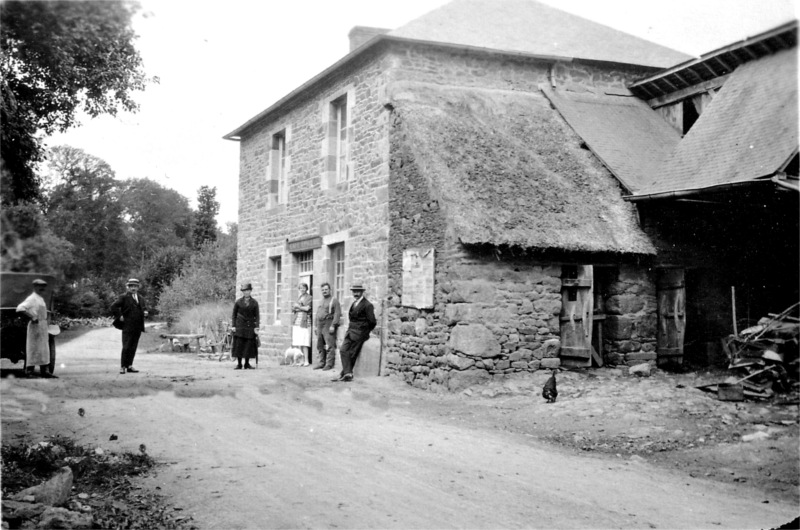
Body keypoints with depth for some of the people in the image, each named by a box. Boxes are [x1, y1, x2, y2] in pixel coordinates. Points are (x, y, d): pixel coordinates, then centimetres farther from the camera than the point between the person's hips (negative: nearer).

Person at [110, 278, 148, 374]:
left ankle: (129, 366, 15)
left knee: (133, 347, 8)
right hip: (127, 326, -6)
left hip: (138, 327, 6)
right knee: (126, 347, -7)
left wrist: (145, 312, 3)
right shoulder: (124, 297, -2)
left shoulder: (141, 298, 16)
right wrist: (120, 316, -11)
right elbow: (113, 307, -7)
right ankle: (123, 366, 0)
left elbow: (144, 307, 25)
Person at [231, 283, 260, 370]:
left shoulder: (254, 303, 3)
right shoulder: (238, 302, 3)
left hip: (250, 327, 0)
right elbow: (234, 315, 6)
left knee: (249, 345, 0)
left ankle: (247, 364, 10)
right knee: (238, 345, -3)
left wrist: (256, 327, -6)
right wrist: (233, 326, -2)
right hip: (240, 326, 0)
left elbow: (257, 316, 2)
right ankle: (239, 364, 3)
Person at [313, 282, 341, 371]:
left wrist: (333, 325, -18)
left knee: (330, 345, -10)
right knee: (320, 345, 8)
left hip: (328, 324, -8)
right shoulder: (321, 301, 21)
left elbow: (337, 313, -11)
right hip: (320, 324, 8)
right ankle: (322, 363, 15)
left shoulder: (334, 300, -3)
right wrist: (316, 326, 17)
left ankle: (329, 364, -9)